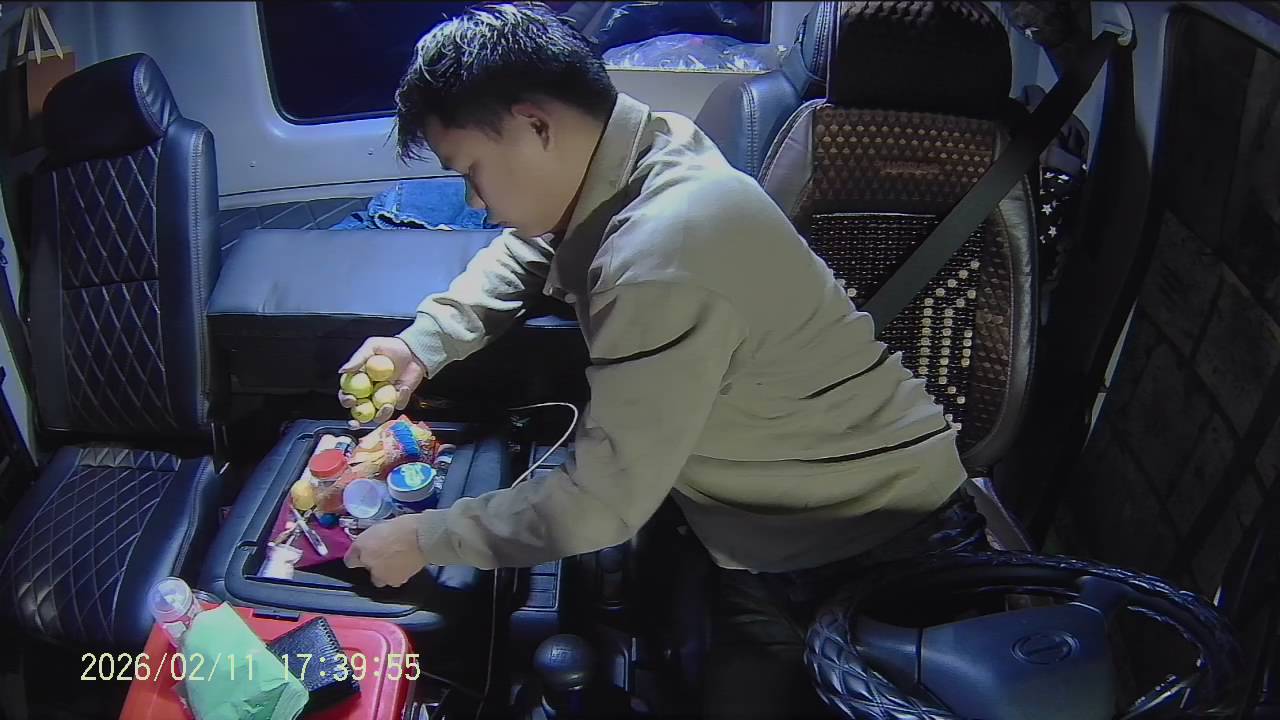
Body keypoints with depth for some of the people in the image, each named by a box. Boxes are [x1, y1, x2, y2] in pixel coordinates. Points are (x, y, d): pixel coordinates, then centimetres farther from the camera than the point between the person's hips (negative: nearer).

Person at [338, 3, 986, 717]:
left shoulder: (661, 263, -32)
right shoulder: (646, 145, -5)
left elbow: (606, 502, -24)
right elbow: (524, 250, 16)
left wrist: (425, 540, -12)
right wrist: (426, 341, 0)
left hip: (867, 550, -8)